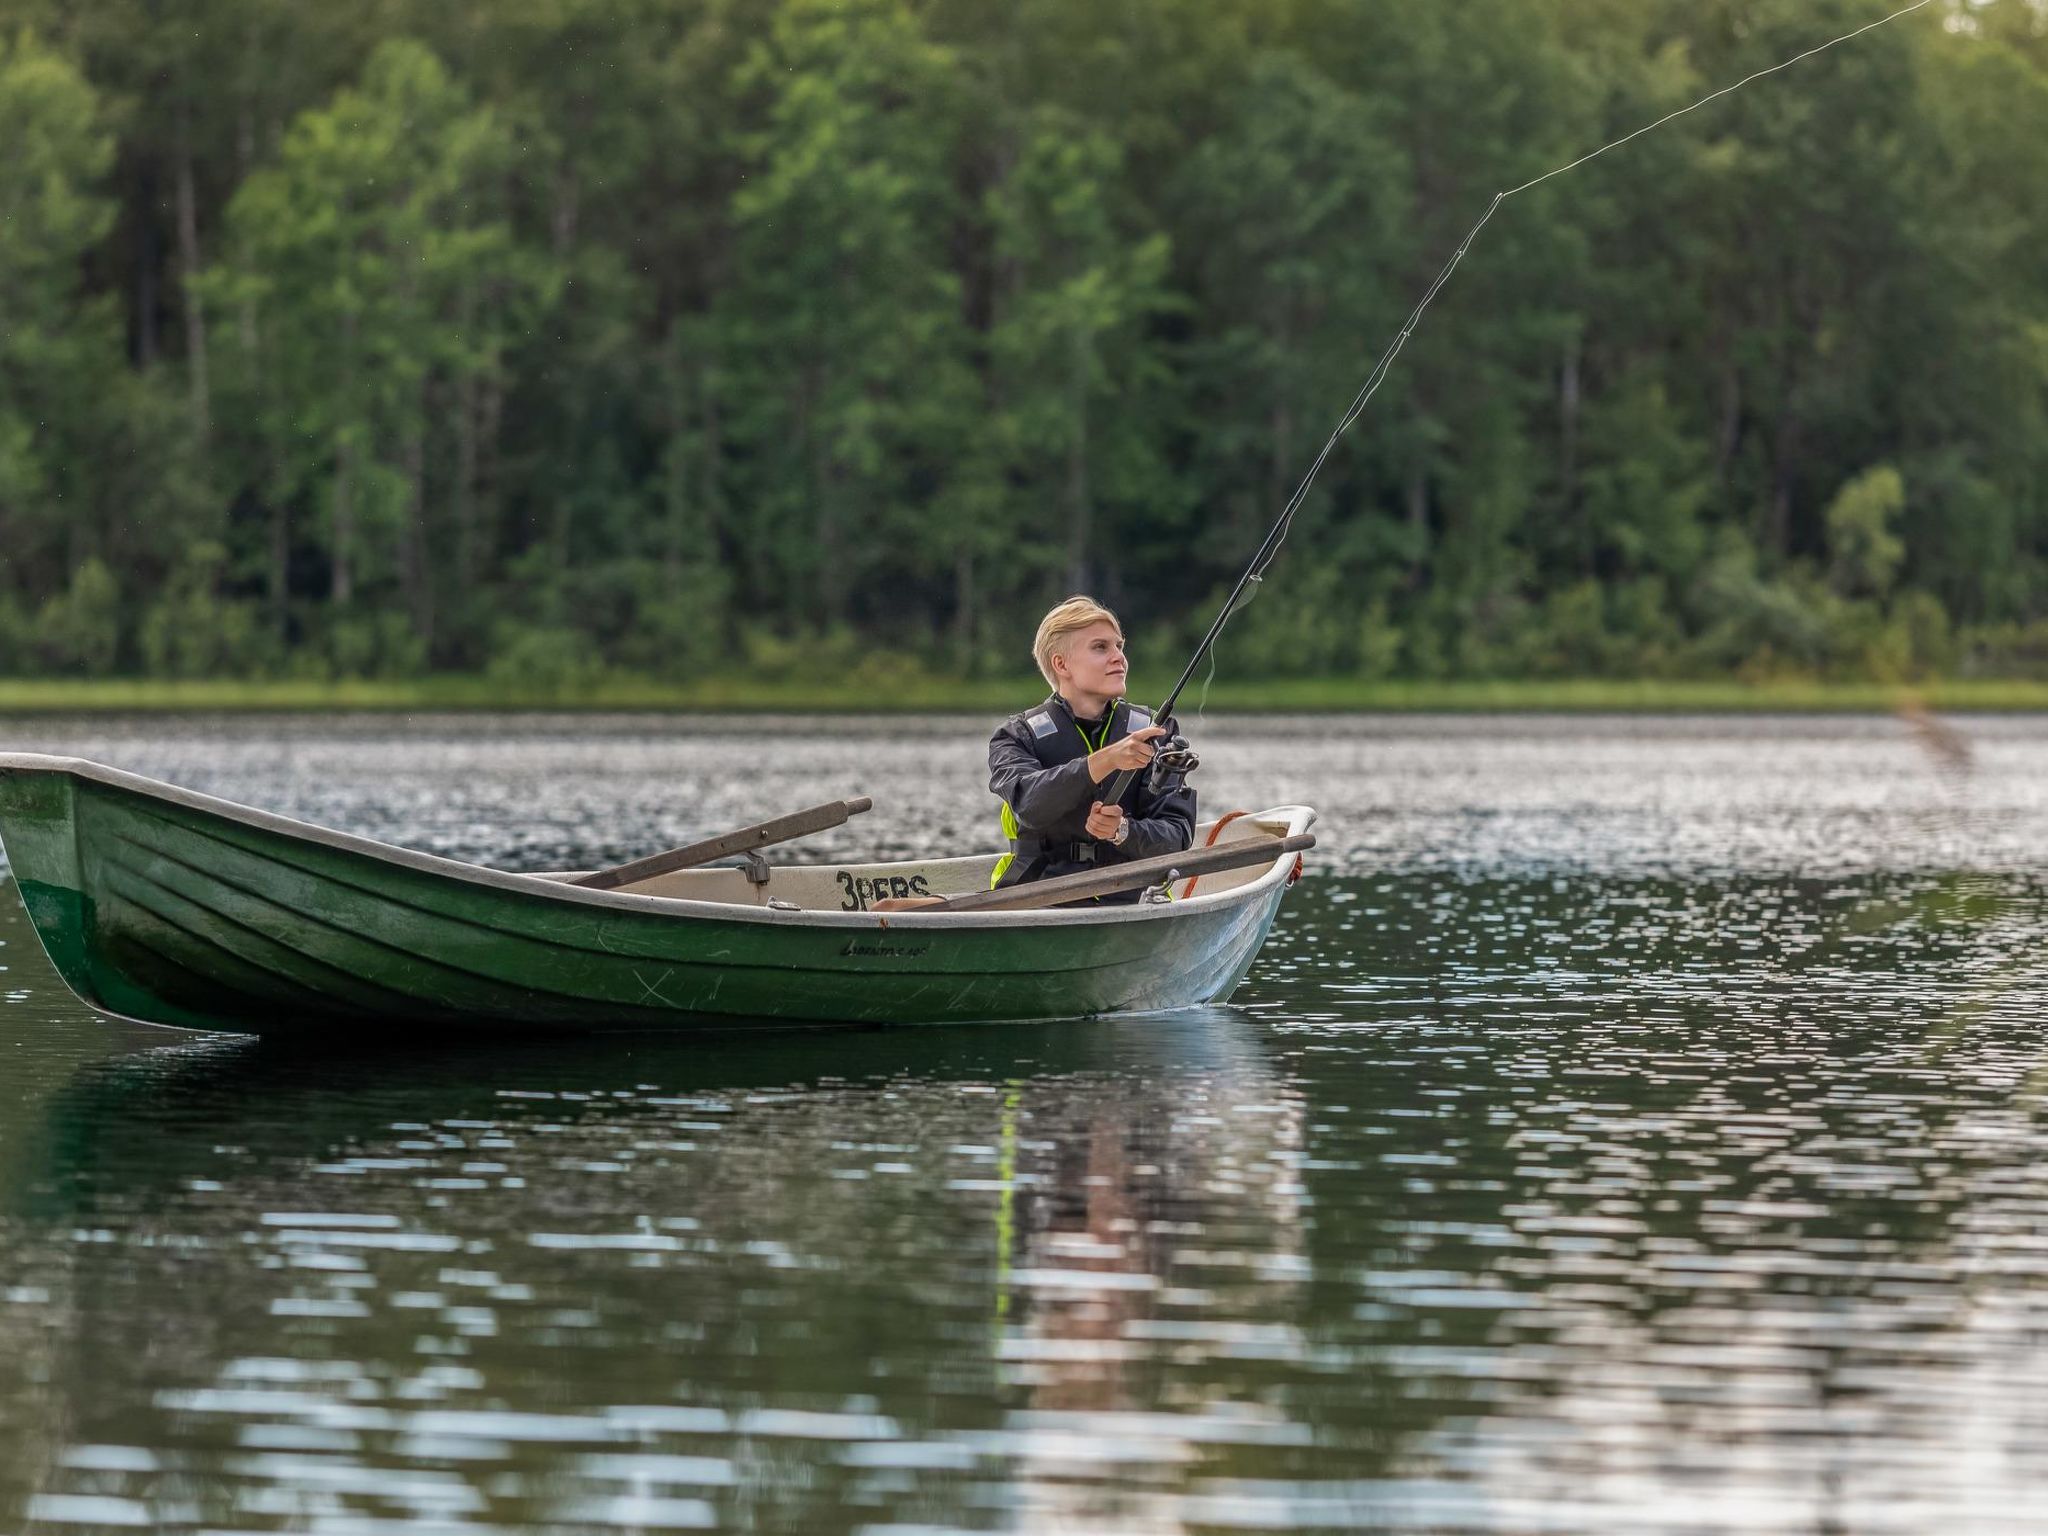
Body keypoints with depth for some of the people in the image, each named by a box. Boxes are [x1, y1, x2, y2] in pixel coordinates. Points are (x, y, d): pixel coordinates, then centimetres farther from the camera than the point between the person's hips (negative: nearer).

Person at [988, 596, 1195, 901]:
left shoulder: (1153, 733, 10)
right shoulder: (1017, 735, 5)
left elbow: (1177, 835, 2)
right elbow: (1028, 805, -17)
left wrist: (1123, 832, -19)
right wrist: (1106, 761, -30)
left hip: (1127, 898, 2)